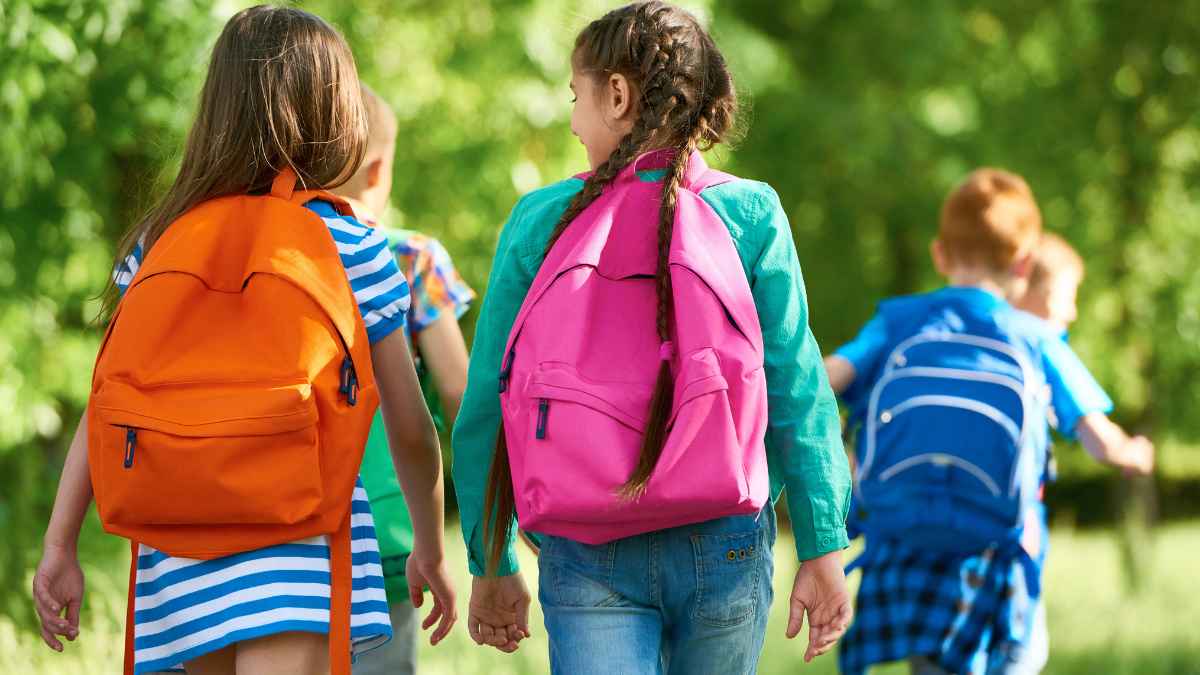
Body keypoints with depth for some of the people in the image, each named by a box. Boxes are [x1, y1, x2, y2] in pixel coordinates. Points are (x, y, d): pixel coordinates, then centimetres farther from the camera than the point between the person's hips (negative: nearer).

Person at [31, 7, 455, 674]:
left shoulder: (159, 241, 8)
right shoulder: (353, 248, 0)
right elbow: (410, 427, 4)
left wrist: (60, 543, 5)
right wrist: (432, 550, 18)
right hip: (299, 542, -4)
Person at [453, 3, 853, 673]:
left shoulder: (539, 221, 1)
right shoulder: (750, 214, -1)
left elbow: (486, 404, 3)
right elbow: (797, 393, -4)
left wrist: (492, 564, 12)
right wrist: (824, 550, 2)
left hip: (586, 559, 0)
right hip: (724, 542, 1)